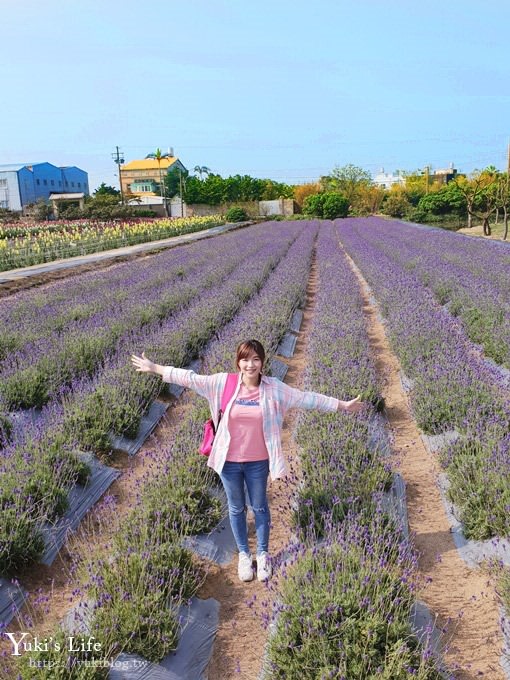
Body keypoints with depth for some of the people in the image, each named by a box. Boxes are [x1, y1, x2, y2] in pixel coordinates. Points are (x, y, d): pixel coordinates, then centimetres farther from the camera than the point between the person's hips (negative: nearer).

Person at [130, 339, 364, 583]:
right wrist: (155, 368, -5)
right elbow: (191, 378, -7)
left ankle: (263, 554, 40)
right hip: (229, 460, 0)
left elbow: (306, 398, -7)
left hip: (258, 462, 0)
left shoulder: (274, 388, -12)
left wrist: (342, 405, -5)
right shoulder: (224, 382, -13)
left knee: (259, 507, 18)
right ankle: (244, 554, 40)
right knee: (236, 508, 18)